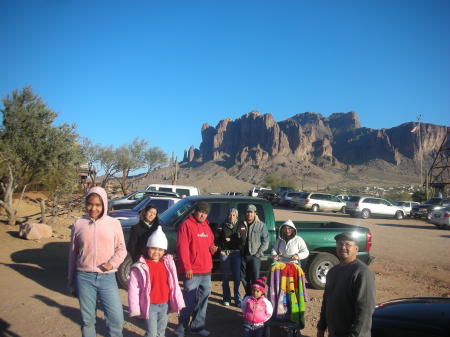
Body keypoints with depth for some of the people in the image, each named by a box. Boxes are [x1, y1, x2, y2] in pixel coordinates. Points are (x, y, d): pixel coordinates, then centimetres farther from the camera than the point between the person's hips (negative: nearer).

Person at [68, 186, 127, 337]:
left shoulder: (114, 223, 0)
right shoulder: (79, 224, 3)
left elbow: (121, 249, 5)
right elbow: (73, 254, 10)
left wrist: (112, 263, -14)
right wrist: (72, 282, 13)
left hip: (107, 278, -1)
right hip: (84, 278, 1)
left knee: (117, 319, -1)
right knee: (87, 320, 11)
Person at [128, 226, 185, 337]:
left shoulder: (168, 264, 0)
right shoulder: (140, 267, -13)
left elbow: (174, 285, 6)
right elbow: (133, 289, -11)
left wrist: (179, 302, 7)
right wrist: (135, 309, -12)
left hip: (164, 305, 5)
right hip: (150, 306, -4)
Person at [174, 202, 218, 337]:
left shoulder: (206, 226, 14)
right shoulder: (186, 225, -9)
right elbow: (182, 248, -15)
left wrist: (212, 248, 1)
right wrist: (187, 268, -17)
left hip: (206, 270, 8)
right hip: (192, 271, -7)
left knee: (203, 299, 15)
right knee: (189, 301, -1)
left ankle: (197, 325, 30)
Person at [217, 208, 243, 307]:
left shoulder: (239, 226, 7)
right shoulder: (223, 226, 9)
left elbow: (241, 240, -1)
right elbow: (219, 239, 6)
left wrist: (230, 239, -5)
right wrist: (221, 250, -6)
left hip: (236, 253, 0)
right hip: (225, 253, 1)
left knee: (237, 277, -2)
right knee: (225, 277, 4)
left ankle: (238, 300, 4)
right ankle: (226, 299, 15)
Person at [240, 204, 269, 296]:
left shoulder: (261, 225, -2)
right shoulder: (242, 224, 9)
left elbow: (265, 241, -5)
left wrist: (258, 253, -10)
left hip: (255, 255, -4)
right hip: (244, 255, 4)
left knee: (255, 277, -8)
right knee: (243, 277, 11)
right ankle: (248, 295, 29)